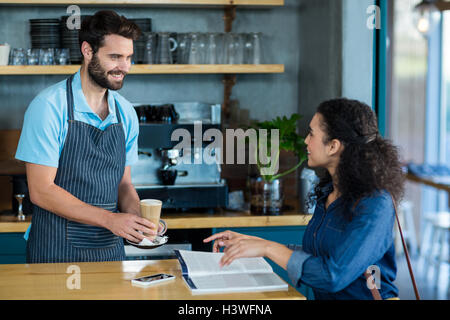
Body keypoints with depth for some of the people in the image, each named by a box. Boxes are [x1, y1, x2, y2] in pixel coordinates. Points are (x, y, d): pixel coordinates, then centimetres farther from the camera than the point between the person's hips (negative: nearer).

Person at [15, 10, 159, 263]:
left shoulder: (125, 112, 6)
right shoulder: (49, 107, -12)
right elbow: (41, 190, -15)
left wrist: (137, 219, -9)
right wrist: (110, 218, -22)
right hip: (57, 251, -5)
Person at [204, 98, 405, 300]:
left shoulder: (375, 204, -17)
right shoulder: (328, 192, 10)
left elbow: (334, 276, -23)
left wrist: (269, 248, -16)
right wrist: (249, 242, 12)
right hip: (324, 297, 7)